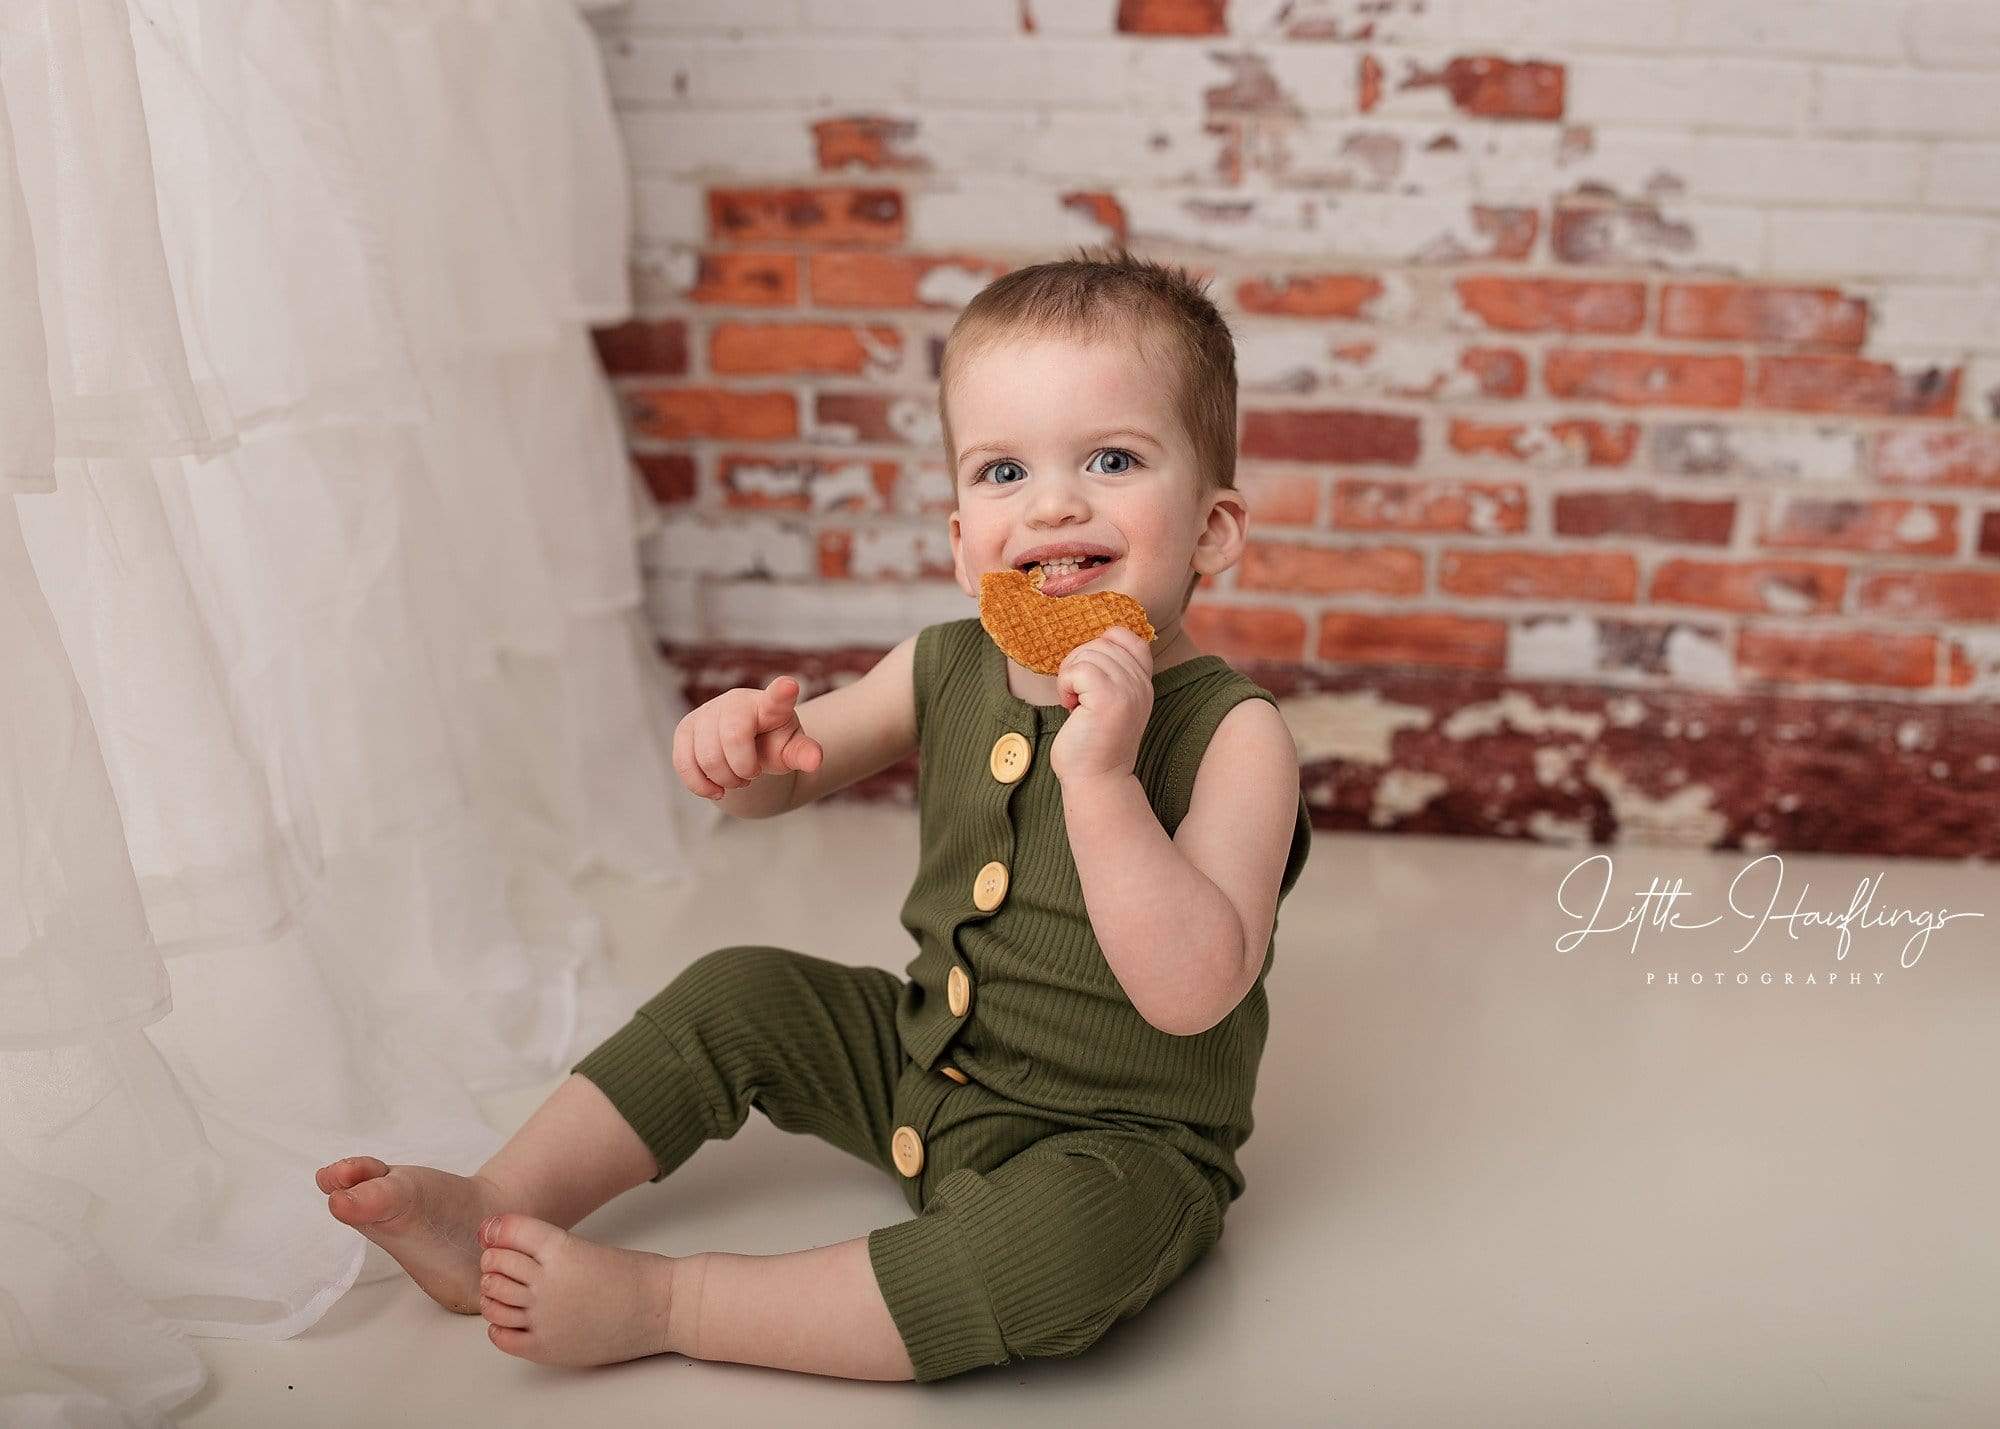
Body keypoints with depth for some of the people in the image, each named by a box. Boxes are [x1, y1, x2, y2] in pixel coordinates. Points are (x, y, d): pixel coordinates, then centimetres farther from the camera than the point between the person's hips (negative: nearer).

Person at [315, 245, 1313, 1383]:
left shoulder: (1233, 735, -22)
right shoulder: (944, 672, -4)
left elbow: (1191, 992, -32)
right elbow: (784, 777, 12)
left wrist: (1100, 776, -42)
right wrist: (743, 736, -14)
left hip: (1121, 1144, -6)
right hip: (925, 1067, 7)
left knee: (1077, 1240, -35)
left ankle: (659, 1302, -24)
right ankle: (492, 1215, 12)